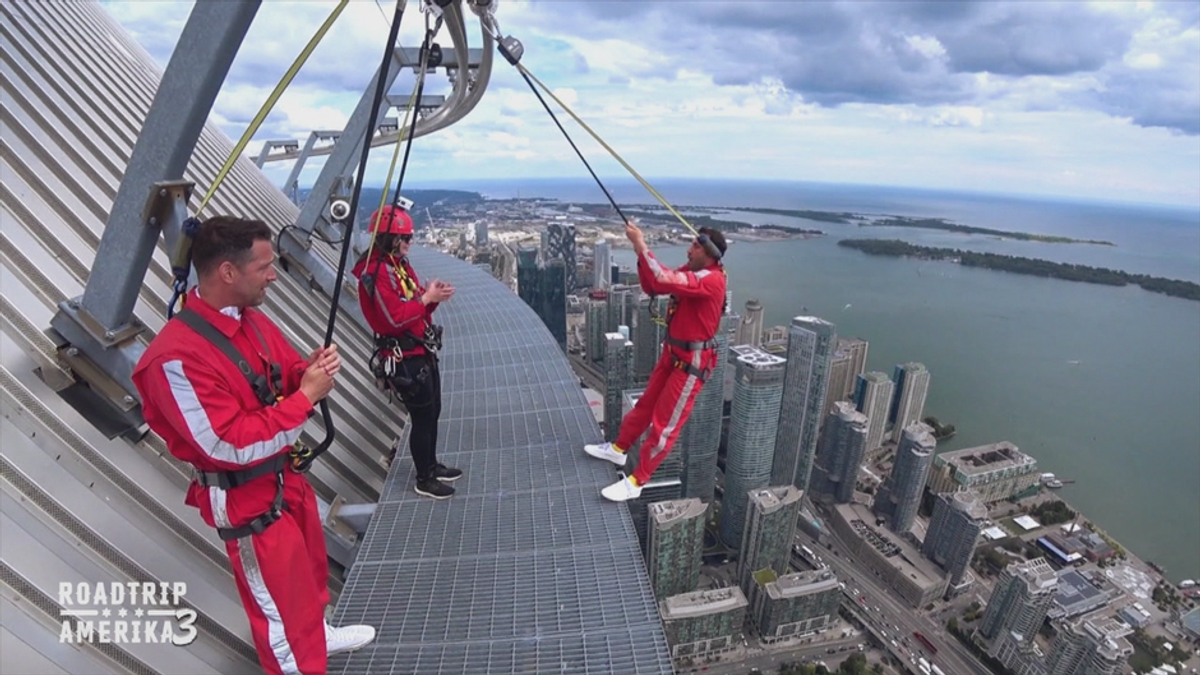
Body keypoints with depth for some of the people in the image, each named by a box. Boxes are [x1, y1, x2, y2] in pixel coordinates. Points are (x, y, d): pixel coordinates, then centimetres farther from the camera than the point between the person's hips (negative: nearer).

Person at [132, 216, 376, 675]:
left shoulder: (254, 320, -2)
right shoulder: (177, 358, -28)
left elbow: (284, 382, 10)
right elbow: (233, 446, -29)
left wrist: (312, 370, -13)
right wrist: (307, 394, -26)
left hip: (286, 476, 9)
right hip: (246, 499, -9)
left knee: (310, 571, 29)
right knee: (282, 602, 10)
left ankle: (318, 632, 55)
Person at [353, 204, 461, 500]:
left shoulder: (400, 264, 12)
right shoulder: (375, 272, -18)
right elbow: (395, 317, -25)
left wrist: (433, 296, -5)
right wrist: (427, 297, -17)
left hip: (422, 351, 10)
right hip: (405, 358, -9)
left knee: (432, 411, 18)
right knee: (422, 417, 0)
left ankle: (432, 465, 36)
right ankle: (425, 480, 17)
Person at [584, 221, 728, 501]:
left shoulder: (711, 280, -25)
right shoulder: (692, 270, 4)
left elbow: (664, 280, -37)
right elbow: (652, 286, 5)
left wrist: (641, 245, -30)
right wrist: (641, 255, -10)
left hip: (692, 362, -9)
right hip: (672, 352, 9)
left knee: (665, 422, 0)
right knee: (646, 403, 21)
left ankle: (636, 482, 11)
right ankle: (618, 449, 39)